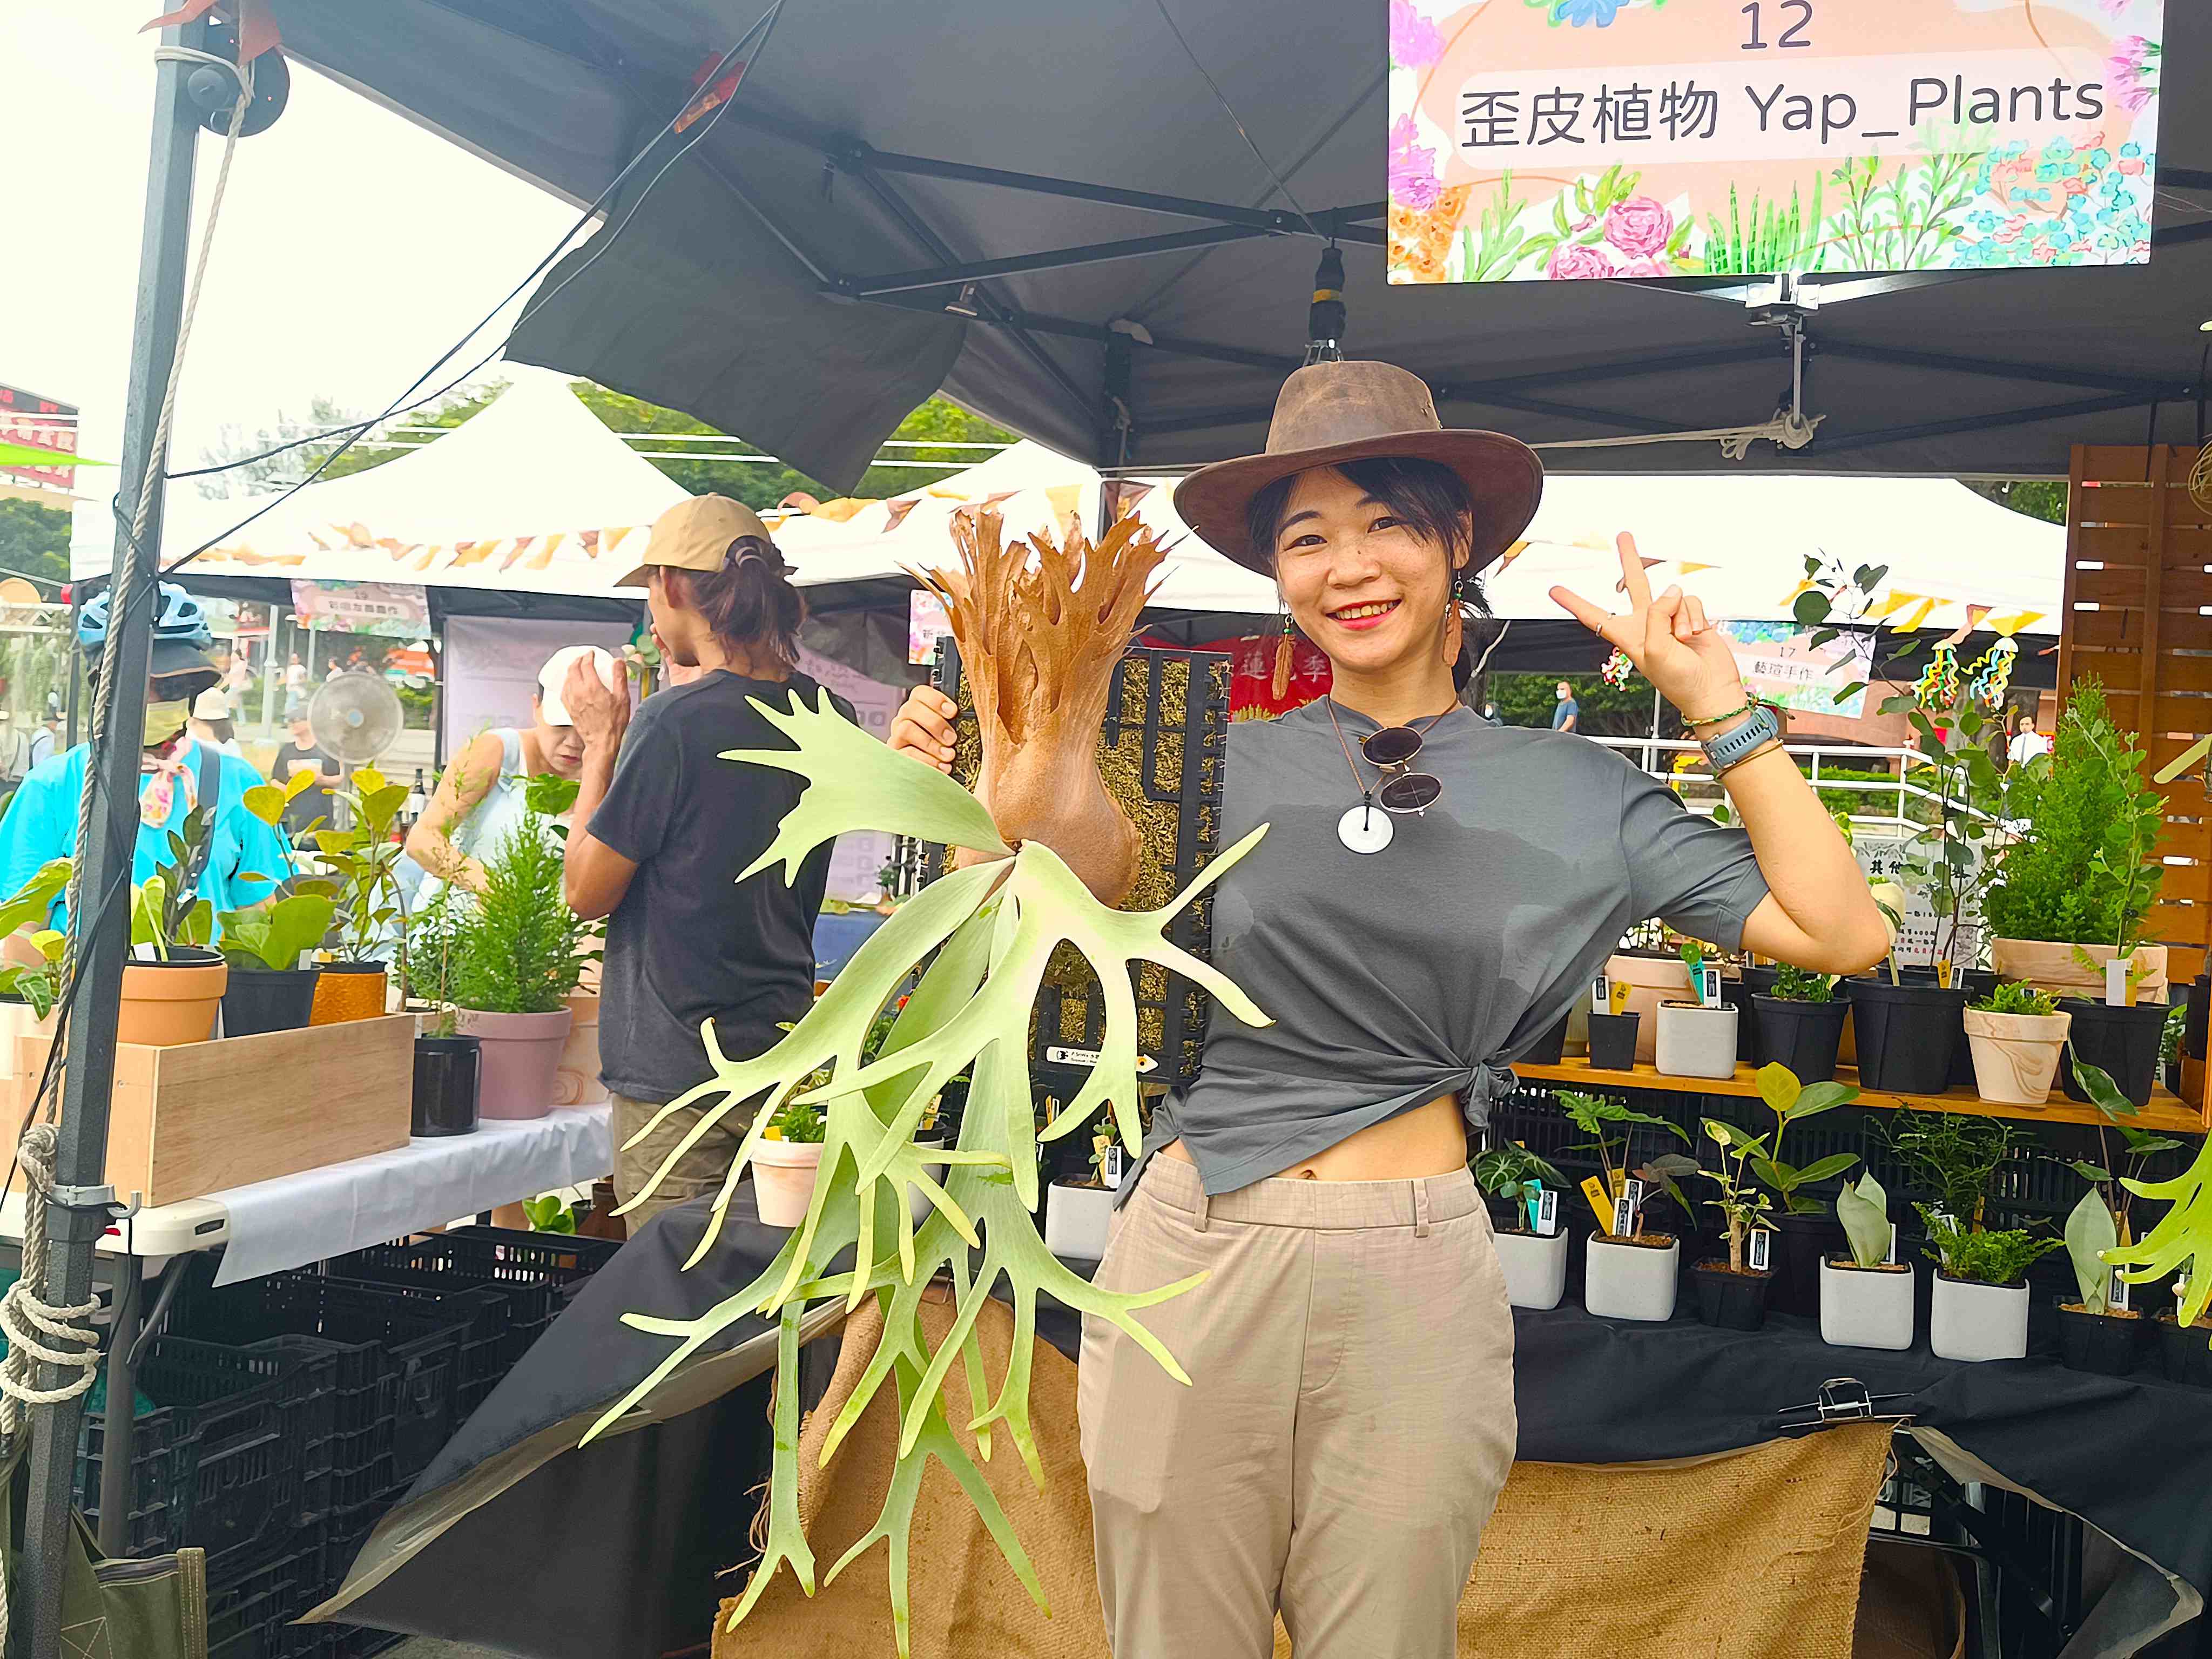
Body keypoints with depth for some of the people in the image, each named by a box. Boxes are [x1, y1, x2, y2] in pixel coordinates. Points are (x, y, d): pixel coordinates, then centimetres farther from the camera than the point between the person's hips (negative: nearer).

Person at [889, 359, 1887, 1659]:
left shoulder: (1571, 793, 3)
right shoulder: (1226, 767, 4)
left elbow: (1844, 934, -1)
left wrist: (1718, 703, -3)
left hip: (1414, 1272, 0)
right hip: (1191, 1253, 1)